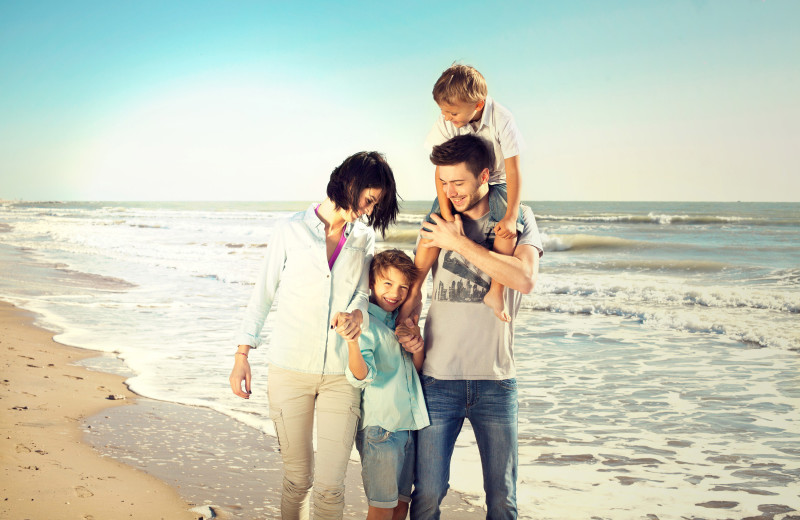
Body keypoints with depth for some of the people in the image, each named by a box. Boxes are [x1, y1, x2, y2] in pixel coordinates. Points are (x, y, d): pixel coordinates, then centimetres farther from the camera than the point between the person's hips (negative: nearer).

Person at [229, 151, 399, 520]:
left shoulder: (364, 240, 9)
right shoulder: (292, 230, 1)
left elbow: (361, 295, 3)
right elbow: (263, 293, 5)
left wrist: (356, 315, -22)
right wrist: (242, 355, 1)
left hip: (341, 374, 2)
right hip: (290, 369, -2)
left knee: (330, 486, -3)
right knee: (297, 478, 6)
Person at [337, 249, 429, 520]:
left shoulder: (401, 322, 13)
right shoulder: (365, 323, -10)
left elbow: (417, 370, 17)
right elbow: (362, 376, -23)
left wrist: (417, 344, -3)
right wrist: (352, 341, -42)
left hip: (407, 425, 7)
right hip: (379, 426, -7)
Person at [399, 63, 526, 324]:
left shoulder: (501, 119, -24)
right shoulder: (445, 124, -17)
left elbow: (513, 170, -21)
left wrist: (511, 216, -26)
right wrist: (446, 214, -21)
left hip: (495, 184, -2)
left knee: (507, 228, -29)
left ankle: (496, 292, -19)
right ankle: (414, 291, 0)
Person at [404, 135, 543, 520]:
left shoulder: (518, 217, 0)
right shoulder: (438, 221, 8)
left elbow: (525, 279, -17)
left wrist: (460, 243, -14)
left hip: (495, 380, -1)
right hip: (438, 377, 1)